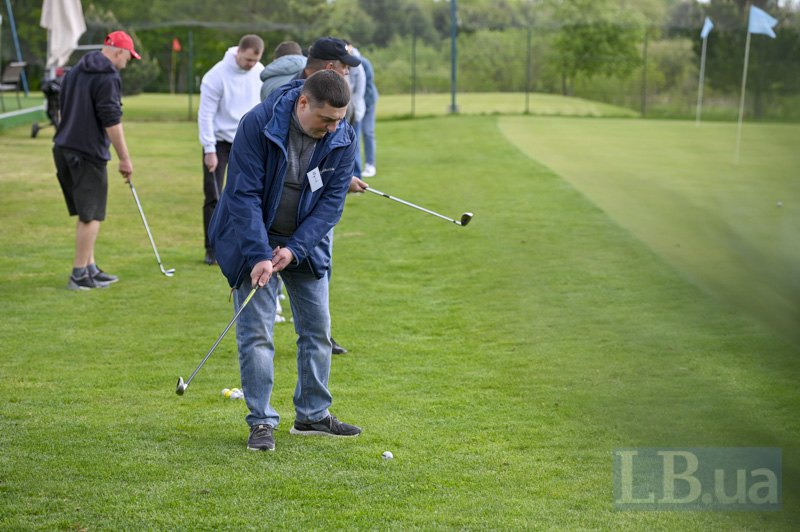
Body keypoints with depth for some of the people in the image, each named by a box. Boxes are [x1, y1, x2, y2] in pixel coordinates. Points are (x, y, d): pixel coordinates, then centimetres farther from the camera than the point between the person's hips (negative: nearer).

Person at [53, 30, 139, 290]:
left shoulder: (75, 72, 16)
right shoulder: (108, 77, -12)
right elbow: (111, 121, -18)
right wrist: (125, 159, -14)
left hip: (63, 150, 9)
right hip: (88, 153, -9)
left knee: (85, 213, 15)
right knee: (91, 215, -2)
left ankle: (90, 268, 19)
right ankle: (79, 275, -1)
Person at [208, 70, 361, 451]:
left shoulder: (343, 140, -11)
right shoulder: (257, 125, -23)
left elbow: (332, 201, -10)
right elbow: (244, 195, -23)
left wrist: (294, 248, -20)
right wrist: (259, 255, -29)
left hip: (305, 244, 4)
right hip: (254, 239, -4)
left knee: (317, 328, 7)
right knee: (256, 330, -8)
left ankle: (312, 415, 20)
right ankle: (261, 421, 0)